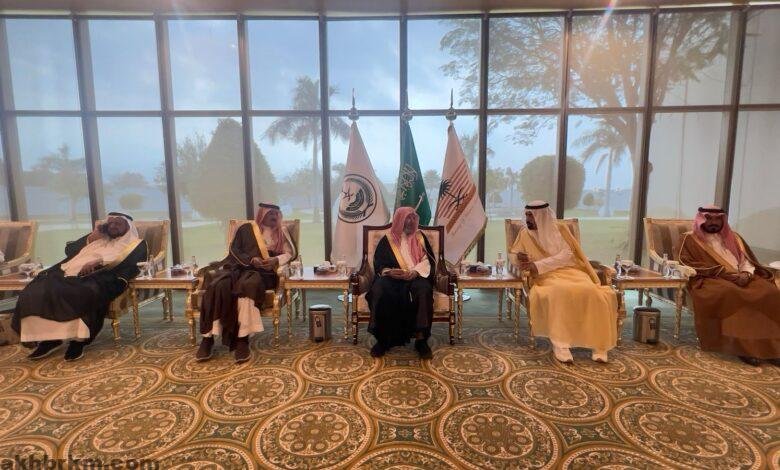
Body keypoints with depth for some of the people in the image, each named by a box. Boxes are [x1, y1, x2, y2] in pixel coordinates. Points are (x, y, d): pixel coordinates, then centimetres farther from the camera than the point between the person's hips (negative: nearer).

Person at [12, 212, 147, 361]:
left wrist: (99, 262, -18)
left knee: (84, 293, -39)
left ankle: (78, 339, -27)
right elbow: (69, 251, 24)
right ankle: (49, 337, -15)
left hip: (103, 278, -6)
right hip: (72, 274, 6)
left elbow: (129, 264, -8)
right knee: (38, 289, -21)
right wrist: (91, 237, 10)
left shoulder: (135, 244, 11)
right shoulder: (97, 237, 31)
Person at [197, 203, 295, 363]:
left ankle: (242, 338, -38)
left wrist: (276, 260, -10)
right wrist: (251, 259, -11)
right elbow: (234, 250, 7)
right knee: (219, 285, -31)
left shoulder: (281, 231, 19)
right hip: (239, 267, 1)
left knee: (247, 285, -37)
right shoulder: (246, 228, 17)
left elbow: (290, 253, 10)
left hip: (262, 272, -1)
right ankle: (208, 337, -26)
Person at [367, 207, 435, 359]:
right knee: (379, 291, -33)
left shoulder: (420, 237, 13)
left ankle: (421, 339, -27)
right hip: (392, 277, 0)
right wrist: (388, 271, -17)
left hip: (416, 277, 0)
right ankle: (383, 340, -21)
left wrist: (415, 272, -15)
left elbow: (428, 261, 4)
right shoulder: (387, 240, 11)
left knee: (423, 290, -35)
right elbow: (378, 264, 5)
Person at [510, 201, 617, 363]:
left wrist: (537, 265, -17)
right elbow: (512, 254, 14)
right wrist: (519, 257, -12)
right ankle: (560, 343, -33)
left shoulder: (560, 229, 6)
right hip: (547, 276, -1)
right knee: (560, 292, -37)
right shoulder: (525, 234, 12)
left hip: (570, 271, 1)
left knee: (591, 292, -31)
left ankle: (598, 343, -21)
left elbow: (566, 255, -6)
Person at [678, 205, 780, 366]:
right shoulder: (691, 239, 8)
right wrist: (727, 275, -14)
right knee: (731, 295, -37)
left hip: (743, 278, 5)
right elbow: (693, 265, -6)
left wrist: (746, 274, -7)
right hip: (711, 279, -5)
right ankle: (743, 346, -32)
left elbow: (747, 260, 17)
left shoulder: (733, 238, 26)